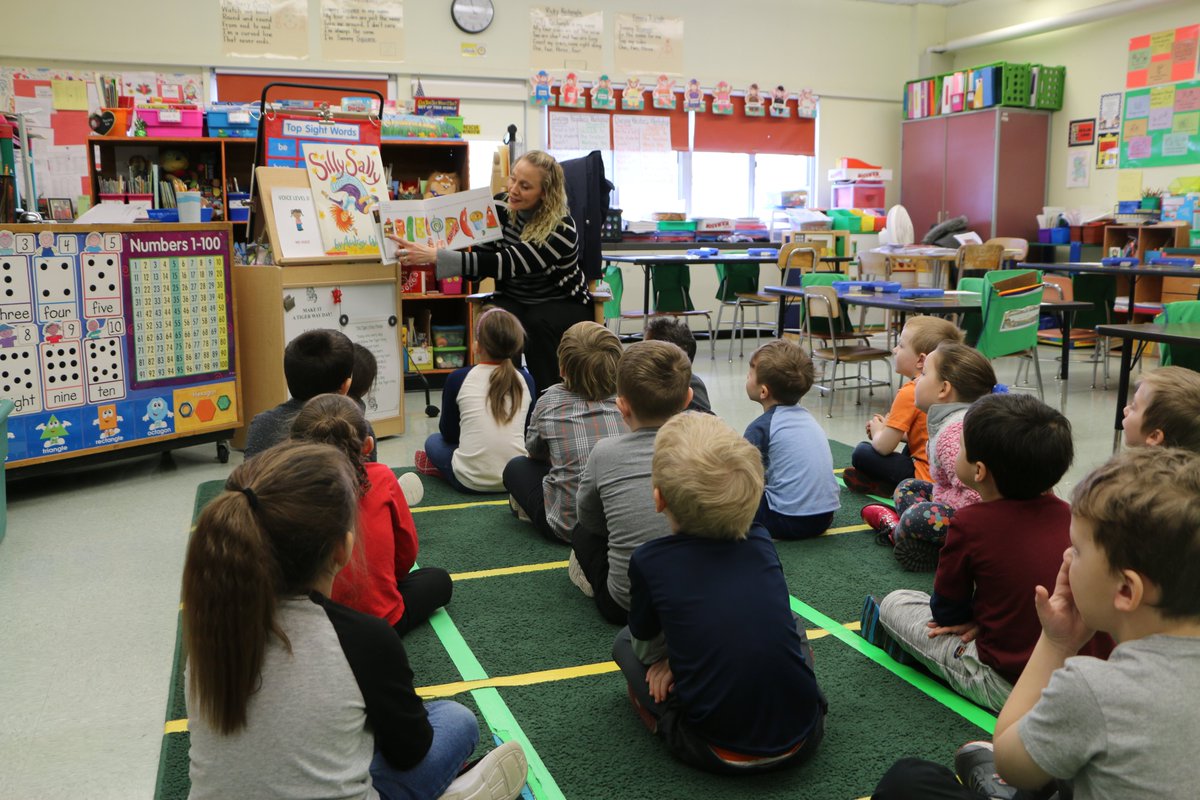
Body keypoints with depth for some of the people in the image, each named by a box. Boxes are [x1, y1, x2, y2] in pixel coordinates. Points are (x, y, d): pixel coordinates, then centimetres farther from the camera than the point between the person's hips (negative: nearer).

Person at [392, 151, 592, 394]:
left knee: (538, 323, -36)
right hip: (514, 301, 3)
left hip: (564, 305, -3)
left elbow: (508, 264, -36)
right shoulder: (500, 206, -8)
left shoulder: (562, 228, -25)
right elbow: (482, 259, -4)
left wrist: (435, 256, -43)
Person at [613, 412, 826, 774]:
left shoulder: (648, 561, -9)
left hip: (715, 753, -3)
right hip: (803, 738, 3)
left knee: (625, 641, 17)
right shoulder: (761, 541, 2)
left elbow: (646, 644, 8)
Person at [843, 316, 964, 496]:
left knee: (861, 453, -6)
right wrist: (886, 429, 15)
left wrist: (877, 431, 7)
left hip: (927, 477, -9)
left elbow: (883, 447, -14)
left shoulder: (909, 393, -16)